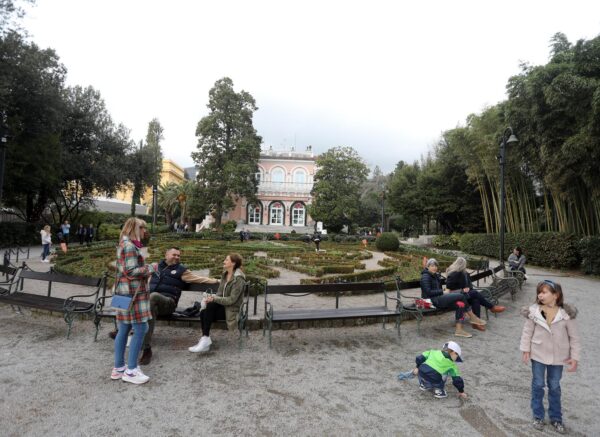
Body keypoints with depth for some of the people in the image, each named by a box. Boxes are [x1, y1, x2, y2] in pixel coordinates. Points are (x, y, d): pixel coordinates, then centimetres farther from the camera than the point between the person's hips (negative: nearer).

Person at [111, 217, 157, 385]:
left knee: (124, 329, 15)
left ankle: (118, 368, 25)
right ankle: (130, 371, 5)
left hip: (124, 292, 10)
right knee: (140, 329, -3)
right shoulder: (130, 246, -17)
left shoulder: (123, 244, 15)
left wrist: (146, 267, 15)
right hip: (133, 292, -10)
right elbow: (131, 271, -21)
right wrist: (150, 267, -10)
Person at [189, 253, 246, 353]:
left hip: (232, 309, -7)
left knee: (210, 305, -30)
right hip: (222, 306, 7)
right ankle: (205, 339, -17)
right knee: (203, 312, -21)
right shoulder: (224, 274, 10)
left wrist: (214, 299, -24)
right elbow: (220, 293, 12)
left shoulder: (238, 279, -14)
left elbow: (232, 300, -19)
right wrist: (212, 298, -9)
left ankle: (205, 339, -23)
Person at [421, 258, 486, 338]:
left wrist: (445, 291, 2)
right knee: (461, 296, -16)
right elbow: (428, 292, -17)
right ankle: (473, 318, -4)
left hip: (439, 298, 9)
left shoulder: (436, 275, 19)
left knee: (461, 304, -13)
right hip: (432, 300, -9)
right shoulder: (425, 277, -9)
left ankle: (459, 330, -11)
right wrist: (443, 292, -13)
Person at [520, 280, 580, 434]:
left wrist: (575, 357, -5)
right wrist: (525, 350, -5)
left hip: (558, 357, 0)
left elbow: (574, 337, -4)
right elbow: (527, 332, -5)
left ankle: (556, 418, 36)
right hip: (538, 355, 0)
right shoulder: (534, 311, -15)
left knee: (554, 387, 17)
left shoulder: (566, 313, -14)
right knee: (538, 385, 13)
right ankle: (538, 416, 30)